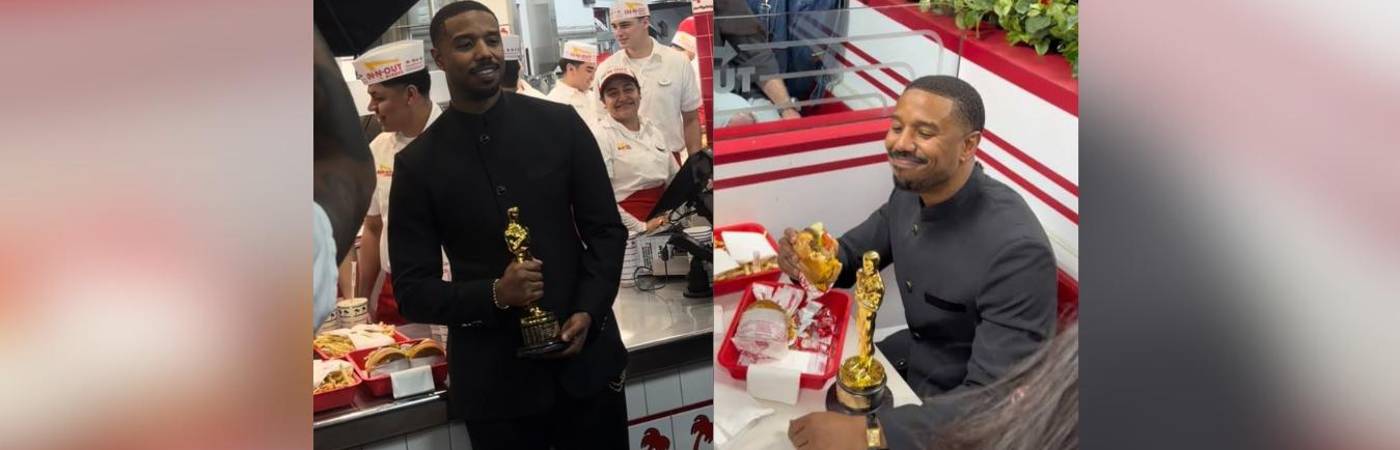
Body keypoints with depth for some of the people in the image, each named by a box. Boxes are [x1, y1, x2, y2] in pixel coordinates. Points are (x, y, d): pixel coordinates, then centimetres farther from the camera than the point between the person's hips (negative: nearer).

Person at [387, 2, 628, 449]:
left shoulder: (560, 124, -1)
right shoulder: (417, 163, -3)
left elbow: (607, 229, 3)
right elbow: (411, 290, -2)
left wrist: (588, 312, -11)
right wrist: (494, 294, -18)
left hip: (586, 356, 1)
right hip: (493, 377, -1)